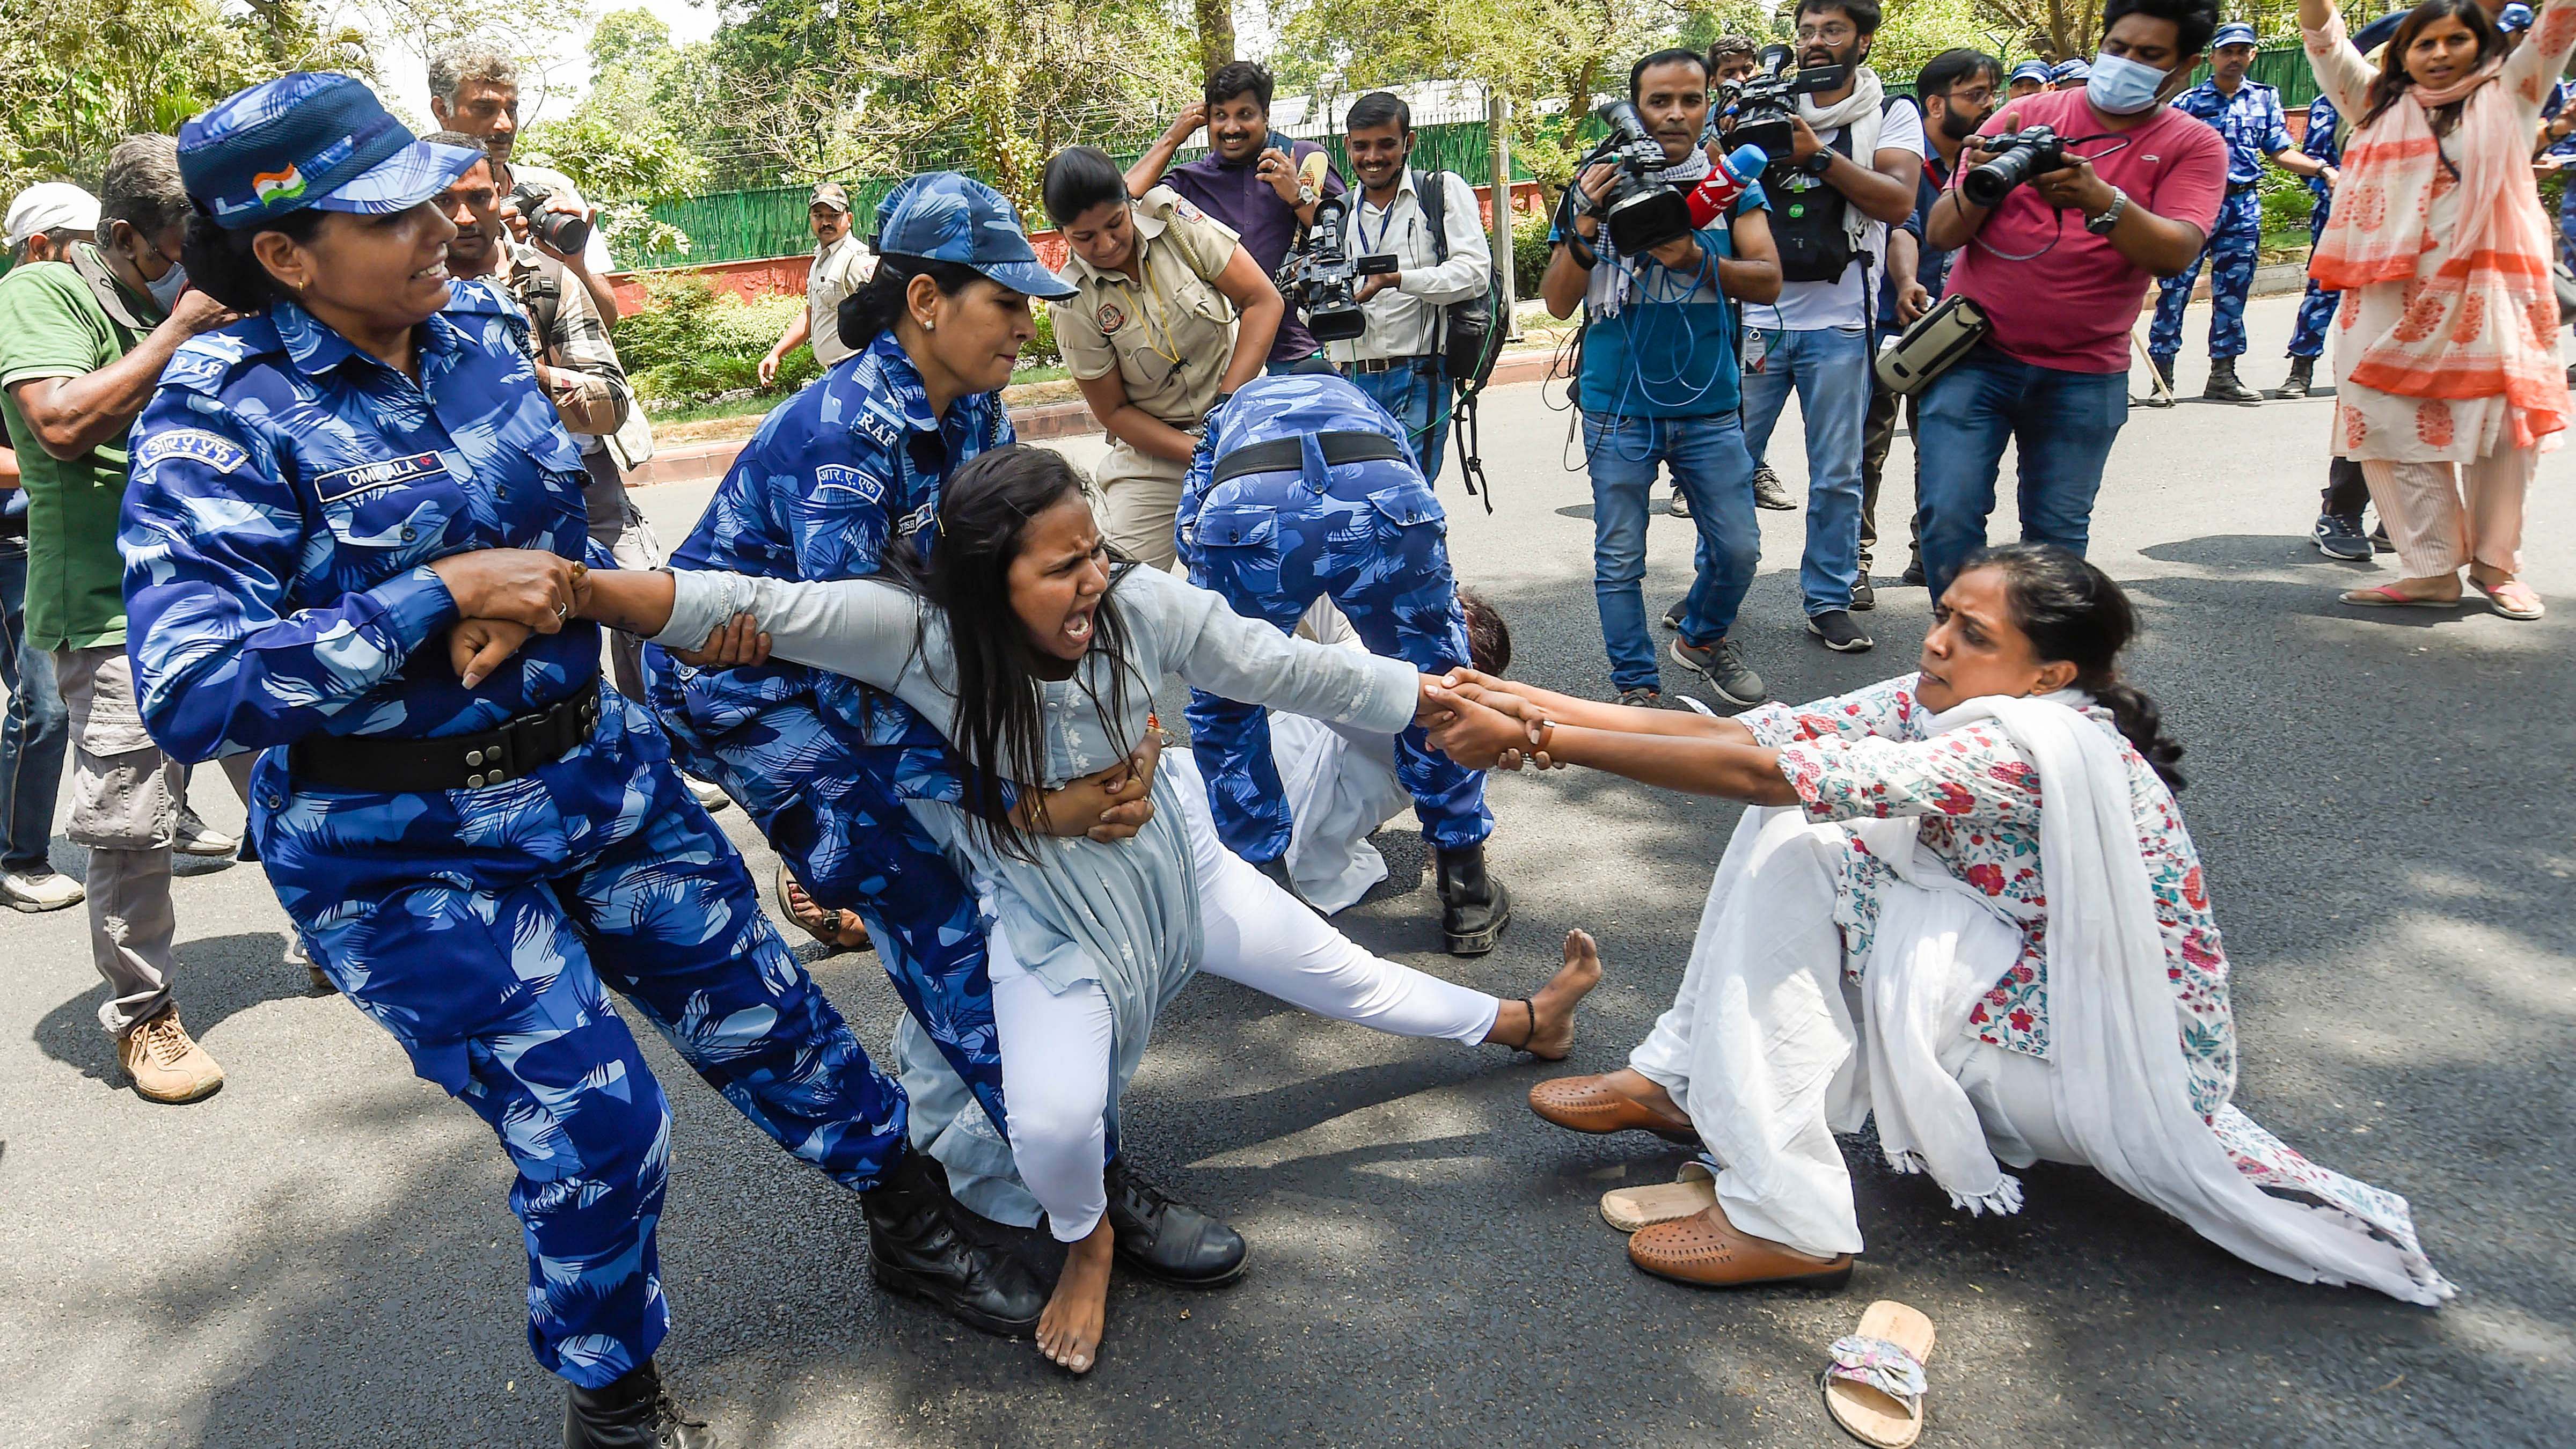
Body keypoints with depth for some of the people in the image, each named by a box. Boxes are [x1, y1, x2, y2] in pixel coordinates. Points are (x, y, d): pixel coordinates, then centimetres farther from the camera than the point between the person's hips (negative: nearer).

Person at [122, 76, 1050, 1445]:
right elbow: (188, 686, -28)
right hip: (410, 850, -5)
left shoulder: (472, 321, 0)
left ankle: (913, 1225, 37)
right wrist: (446, 594, -29)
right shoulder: (223, 416, -18)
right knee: (593, 1126, -4)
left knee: (761, 1006, 13)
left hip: (594, 765, 6)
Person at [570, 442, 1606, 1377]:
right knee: (1055, 1123, -26)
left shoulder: (1138, 606, -22)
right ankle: (1086, 1240, 13)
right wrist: (587, 591, -52)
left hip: (1175, 866, 3)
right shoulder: (921, 633, -29)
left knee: (1343, 973, 18)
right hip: (1050, 921, -3)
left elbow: (1288, 670, -13)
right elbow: (758, 605, -39)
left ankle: (1524, 1023, 50)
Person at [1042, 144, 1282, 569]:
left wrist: (1228, 402, -17)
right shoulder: (1073, 302, -10)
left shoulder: (1173, 219, -9)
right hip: (1155, 444, 0)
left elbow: (1264, 300, -10)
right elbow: (1114, 411, -4)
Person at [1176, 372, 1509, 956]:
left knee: (1224, 708, 23)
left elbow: (1192, 530, 32)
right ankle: (1467, 892, 33)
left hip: (1246, 510, -1)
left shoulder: (1233, 410, 44)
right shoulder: (1366, 406, 47)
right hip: (1383, 498, 1)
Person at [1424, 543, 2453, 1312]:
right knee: (1786, 833, -4)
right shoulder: (1945, 703, -4)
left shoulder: (2030, 747, -29)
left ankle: (1786, 1219, -17)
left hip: (2126, 1077, -9)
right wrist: (1542, 708, -19)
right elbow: (1744, 734, -10)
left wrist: (1538, 740, -32)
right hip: (2030, 987, 9)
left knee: (1791, 860, -20)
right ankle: (1684, 1082, 4)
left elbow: (1755, 771, -35)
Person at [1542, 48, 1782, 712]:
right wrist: (1585, 228, -19)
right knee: (1620, 560, 4)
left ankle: (1703, 638, 36)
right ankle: (1638, 686, 19)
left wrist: (1697, 261, -23)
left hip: (1709, 405, 2)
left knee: (1738, 549, 8)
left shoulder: (1731, 184, 5)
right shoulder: (1598, 187, 0)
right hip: (1619, 407, -2)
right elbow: (1558, 302, -3)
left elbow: (1769, 280, -5)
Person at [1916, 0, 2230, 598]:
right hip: (1975, 353, 0)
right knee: (1950, 516, -10)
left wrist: (2100, 200, -30)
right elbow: (1940, 233, -1)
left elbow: (2175, 253, -14)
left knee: (2056, 534, 4)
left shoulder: (2194, 146, 4)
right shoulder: (2026, 116, 4)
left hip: (2083, 374, 1)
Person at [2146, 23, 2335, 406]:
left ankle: (2223, 376, 15)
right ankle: (2163, 378, -4)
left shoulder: (2265, 98, 13)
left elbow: (2280, 153, 13)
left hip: (2243, 205, 4)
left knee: (2233, 294, 7)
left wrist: (2322, 168, -1)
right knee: (2175, 289, -8)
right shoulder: (2187, 102, 2)